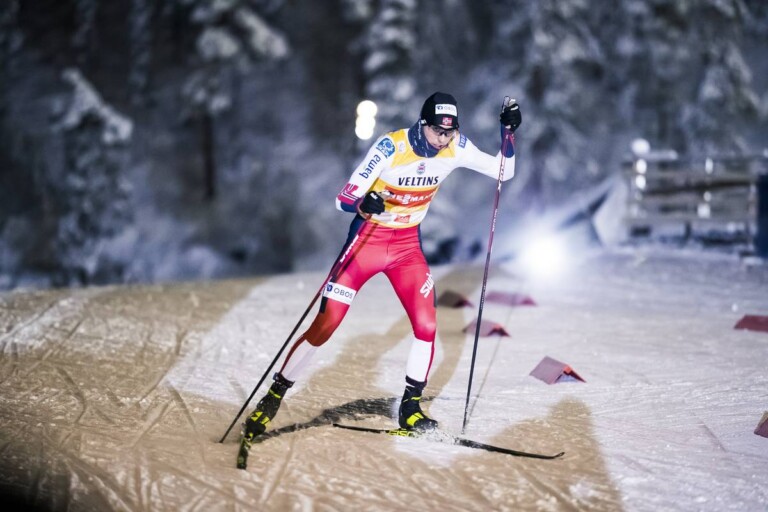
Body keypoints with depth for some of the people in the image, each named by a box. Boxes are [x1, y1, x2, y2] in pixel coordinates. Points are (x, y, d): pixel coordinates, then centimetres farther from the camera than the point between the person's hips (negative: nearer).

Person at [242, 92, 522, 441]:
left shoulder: (455, 147, -8)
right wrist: (364, 205, -44)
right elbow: (344, 200, -21)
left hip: (408, 245, 4)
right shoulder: (390, 147, -22)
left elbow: (504, 171, 0)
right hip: (368, 239, -4)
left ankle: (410, 406, 14)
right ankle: (273, 397, 7)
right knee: (324, 327, -7)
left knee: (426, 326, -7)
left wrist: (508, 130, -15)